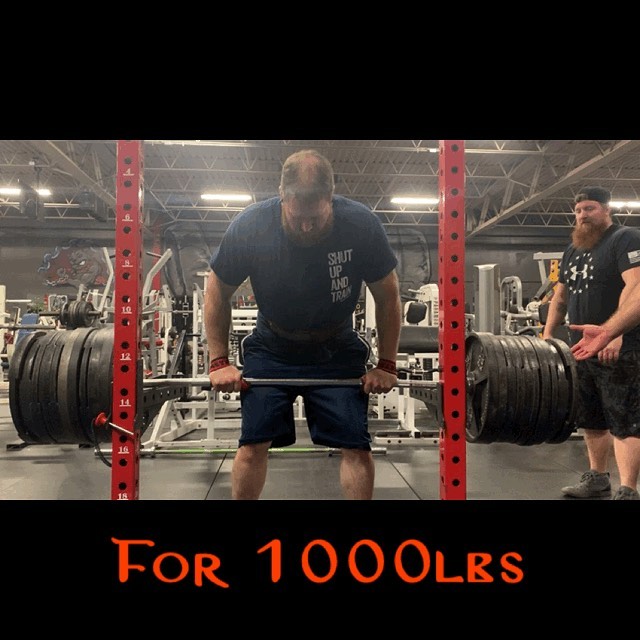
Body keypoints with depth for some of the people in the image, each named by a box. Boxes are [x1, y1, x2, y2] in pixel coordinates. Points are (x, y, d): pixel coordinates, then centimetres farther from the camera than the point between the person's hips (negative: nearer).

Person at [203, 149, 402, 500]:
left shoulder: (362, 225, -21)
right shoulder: (248, 226, -20)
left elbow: (387, 297, -7)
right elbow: (217, 292, -5)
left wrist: (387, 365, -7)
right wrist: (219, 362, -8)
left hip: (337, 352, 0)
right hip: (270, 350, 0)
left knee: (356, 445, -4)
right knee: (253, 443, -3)